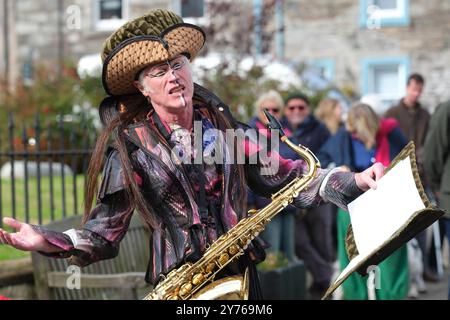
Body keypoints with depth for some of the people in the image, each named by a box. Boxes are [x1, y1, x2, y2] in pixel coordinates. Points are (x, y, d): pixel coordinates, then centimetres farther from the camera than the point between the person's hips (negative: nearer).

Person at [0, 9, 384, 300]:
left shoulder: (220, 122, 5)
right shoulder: (129, 145, -5)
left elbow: (280, 176, 6)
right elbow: (104, 231, -7)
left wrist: (353, 182, -5)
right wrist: (46, 241, -26)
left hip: (241, 277, 3)